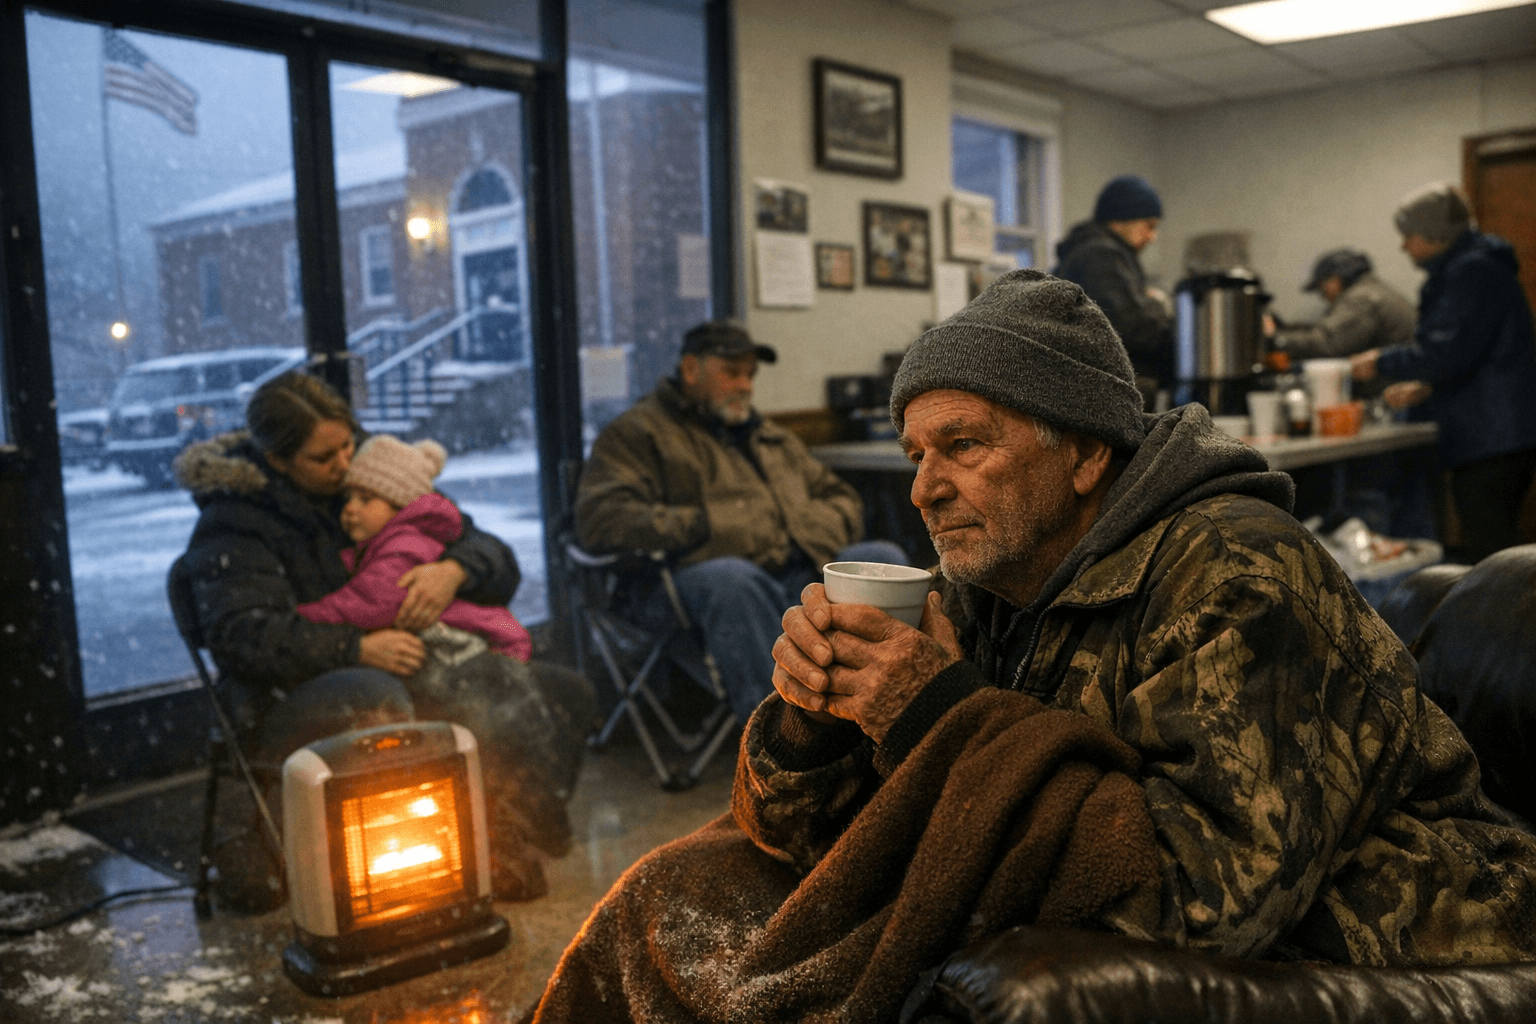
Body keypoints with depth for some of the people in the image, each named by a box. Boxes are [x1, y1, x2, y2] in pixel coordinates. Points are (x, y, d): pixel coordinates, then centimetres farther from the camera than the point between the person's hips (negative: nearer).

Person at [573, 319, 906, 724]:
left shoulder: (772, 437, 32)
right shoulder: (637, 432, 11)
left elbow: (842, 500, 32)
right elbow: (600, 520, -6)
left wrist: (812, 531, 6)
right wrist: (702, 526, -12)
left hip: (801, 571, 6)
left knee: (883, 560, -19)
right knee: (732, 579, -39)